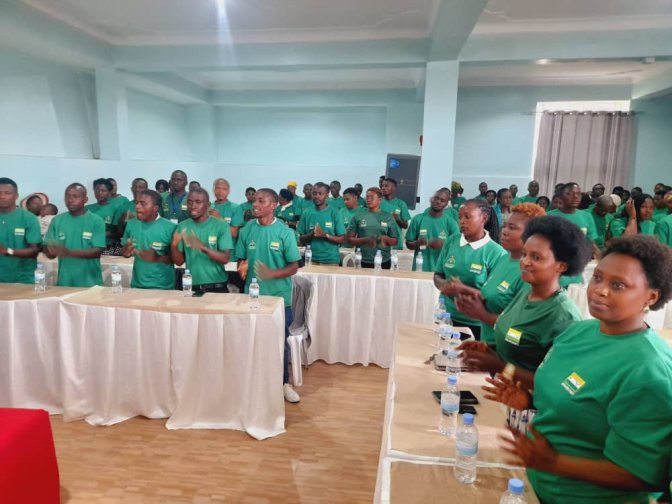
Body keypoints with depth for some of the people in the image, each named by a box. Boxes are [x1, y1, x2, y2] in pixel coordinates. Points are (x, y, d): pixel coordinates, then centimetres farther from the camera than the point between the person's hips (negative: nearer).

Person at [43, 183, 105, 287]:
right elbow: (48, 253, 5)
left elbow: (97, 252, -12)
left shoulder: (96, 221, -5)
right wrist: (51, 250, -18)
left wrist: (70, 252, -24)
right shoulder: (57, 220, 4)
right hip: (64, 282, 3)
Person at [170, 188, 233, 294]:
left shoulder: (221, 226, -6)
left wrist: (203, 247, -26)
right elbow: (179, 262, 3)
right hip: (192, 287, 2)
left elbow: (225, 259, -13)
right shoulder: (182, 227, 3)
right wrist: (174, 246, -16)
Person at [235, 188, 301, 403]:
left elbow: (293, 267, -6)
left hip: (279, 297, -2)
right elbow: (240, 260, 8)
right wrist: (242, 267, -15)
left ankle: (283, 383, 27)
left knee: (279, 342, 9)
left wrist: (272, 273, -23)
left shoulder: (285, 232, -7)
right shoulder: (247, 230, 1)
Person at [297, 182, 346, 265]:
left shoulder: (335, 213, -3)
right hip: (311, 259, 2)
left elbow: (342, 239, -3)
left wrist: (325, 235, -17)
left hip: (331, 260, -1)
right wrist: (311, 234, -13)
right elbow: (301, 239, 6)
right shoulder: (306, 214, 4)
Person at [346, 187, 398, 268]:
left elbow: (395, 241, 7)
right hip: (362, 262, -1)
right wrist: (365, 240, -16)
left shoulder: (388, 217, 4)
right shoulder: (358, 216, 1)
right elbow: (350, 239, 0)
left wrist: (386, 239, -14)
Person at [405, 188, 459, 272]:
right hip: (420, 268, 1)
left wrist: (444, 245, -20)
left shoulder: (451, 222, -1)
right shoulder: (418, 219, 2)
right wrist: (417, 243, -15)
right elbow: (408, 244, 6)